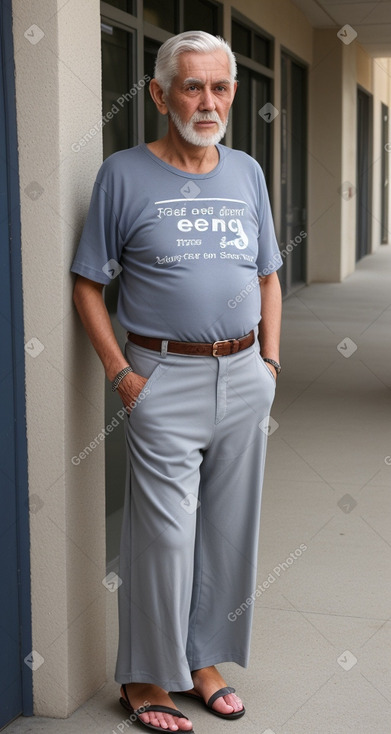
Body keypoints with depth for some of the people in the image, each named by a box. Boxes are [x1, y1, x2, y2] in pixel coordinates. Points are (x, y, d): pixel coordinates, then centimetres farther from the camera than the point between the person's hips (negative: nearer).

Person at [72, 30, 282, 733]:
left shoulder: (246, 172, 10)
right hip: (164, 378, -5)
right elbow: (87, 285, -3)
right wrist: (121, 374, -10)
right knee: (164, 535, -2)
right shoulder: (123, 174, -3)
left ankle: (202, 662, 28)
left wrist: (269, 362, 8)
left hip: (243, 377, 5)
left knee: (228, 532, 11)